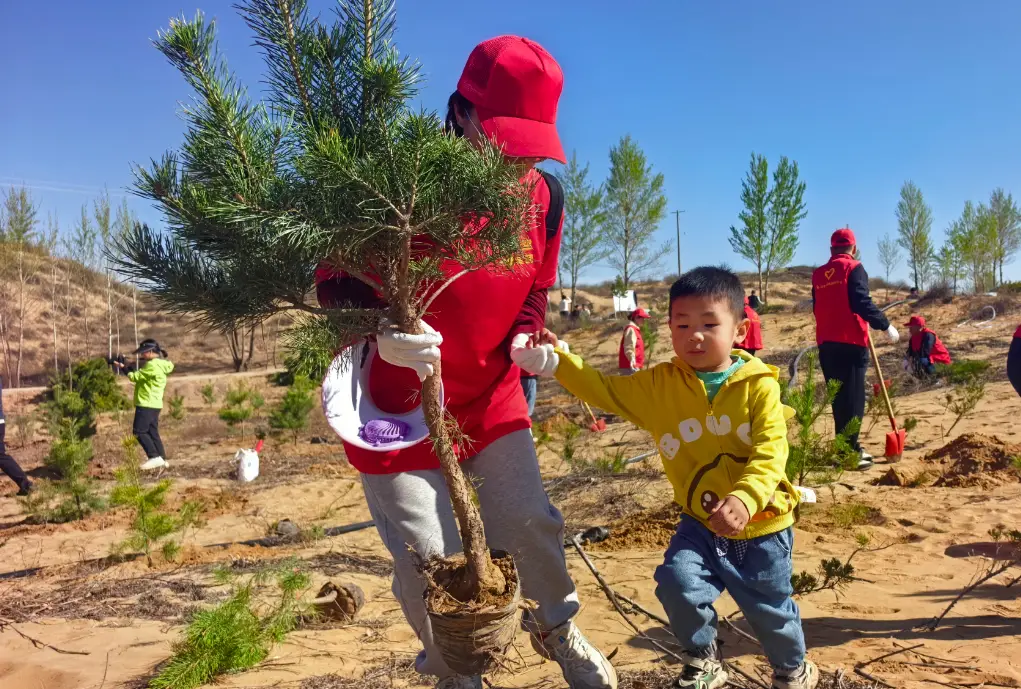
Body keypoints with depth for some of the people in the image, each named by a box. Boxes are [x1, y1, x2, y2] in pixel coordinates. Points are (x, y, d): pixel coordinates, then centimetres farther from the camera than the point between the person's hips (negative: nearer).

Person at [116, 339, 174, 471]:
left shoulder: (152, 365, -16)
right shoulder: (159, 365, 15)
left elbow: (135, 377, -12)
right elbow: (141, 376, 17)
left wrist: (123, 367, 0)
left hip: (147, 404, -10)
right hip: (154, 404, 10)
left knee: (139, 432, -6)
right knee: (152, 432, 11)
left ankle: (154, 457, -12)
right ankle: (162, 459, 10)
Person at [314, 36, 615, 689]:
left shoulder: (542, 194, -4)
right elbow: (333, 280, -13)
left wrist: (526, 340, -8)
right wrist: (379, 332, -33)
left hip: (491, 396, 4)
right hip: (398, 402, -3)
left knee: (528, 521, 5)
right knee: (429, 555, 1)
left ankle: (558, 629, 38)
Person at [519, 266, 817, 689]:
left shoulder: (758, 386, -17)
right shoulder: (658, 385, -7)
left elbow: (770, 452, -23)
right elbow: (604, 389, -7)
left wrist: (744, 499, -40)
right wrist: (556, 360, -21)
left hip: (761, 524, -2)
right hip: (700, 521, 2)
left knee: (769, 609, 14)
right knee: (677, 581, -18)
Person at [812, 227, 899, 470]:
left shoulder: (818, 274, 14)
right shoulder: (854, 268, -3)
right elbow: (862, 303, -14)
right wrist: (886, 325, -7)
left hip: (826, 343, 6)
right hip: (851, 342, -6)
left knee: (838, 397, 12)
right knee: (853, 398, -4)